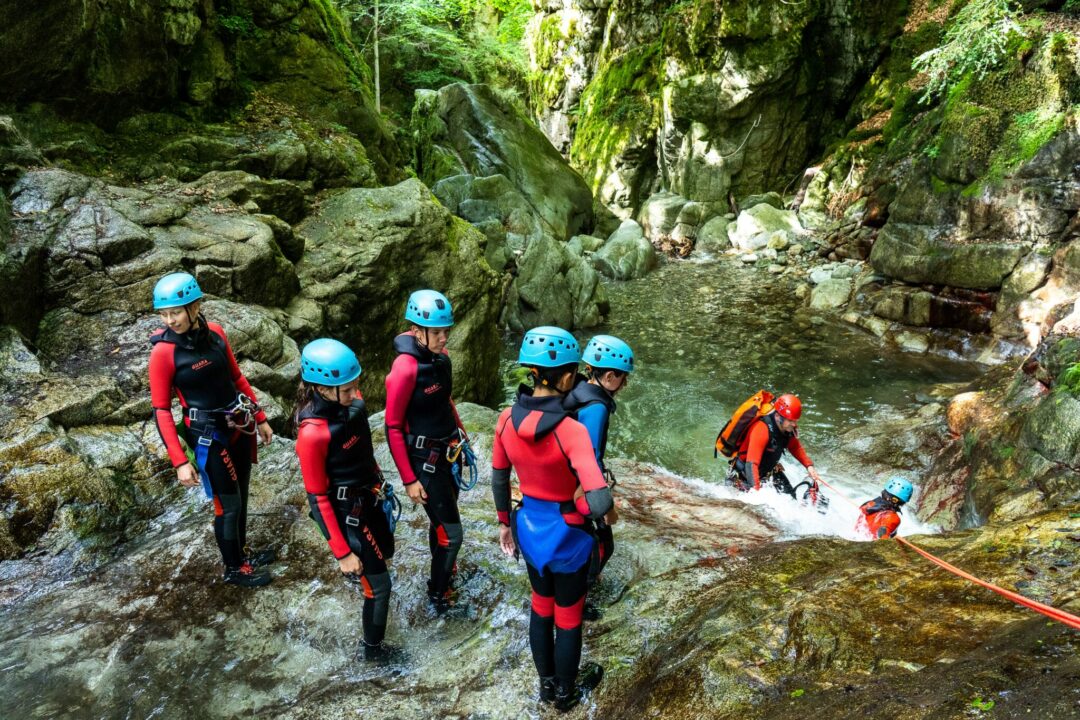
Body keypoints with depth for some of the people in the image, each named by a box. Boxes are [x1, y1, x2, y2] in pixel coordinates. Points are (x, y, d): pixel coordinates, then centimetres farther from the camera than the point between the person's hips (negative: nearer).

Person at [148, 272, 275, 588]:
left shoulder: (214, 332, -5)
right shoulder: (163, 351, -18)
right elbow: (161, 411, -14)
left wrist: (260, 418, 13)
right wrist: (180, 462, -17)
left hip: (240, 426, 5)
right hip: (209, 436, -5)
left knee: (241, 495, 20)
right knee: (228, 504, 7)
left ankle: (242, 551, 43)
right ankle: (233, 568, 29)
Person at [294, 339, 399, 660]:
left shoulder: (353, 403, -12)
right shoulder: (312, 434, -32)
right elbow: (318, 498, -22)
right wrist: (342, 553, -17)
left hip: (370, 497, 7)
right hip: (344, 513, -7)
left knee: (386, 552, 31)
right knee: (380, 584, 5)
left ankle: (358, 571, 66)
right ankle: (372, 649, 30)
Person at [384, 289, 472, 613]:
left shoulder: (439, 355, -3)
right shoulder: (406, 367, -25)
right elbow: (393, 427, -18)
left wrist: (461, 433, 20)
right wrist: (409, 480, -16)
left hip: (448, 450, 7)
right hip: (425, 459, -7)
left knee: (442, 520, 23)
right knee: (451, 532, 3)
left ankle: (445, 572, 45)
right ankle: (437, 594, 26)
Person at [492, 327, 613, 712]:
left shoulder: (507, 419, -13)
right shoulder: (570, 430, -30)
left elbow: (499, 480, 2)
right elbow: (600, 503, -37)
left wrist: (504, 522, 17)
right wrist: (578, 507, -15)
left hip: (529, 527, 5)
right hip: (566, 534, -5)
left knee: (541, 605, 27)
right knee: (568, 616, 19)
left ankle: (546, 684, 48)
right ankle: (566, 693, 42)